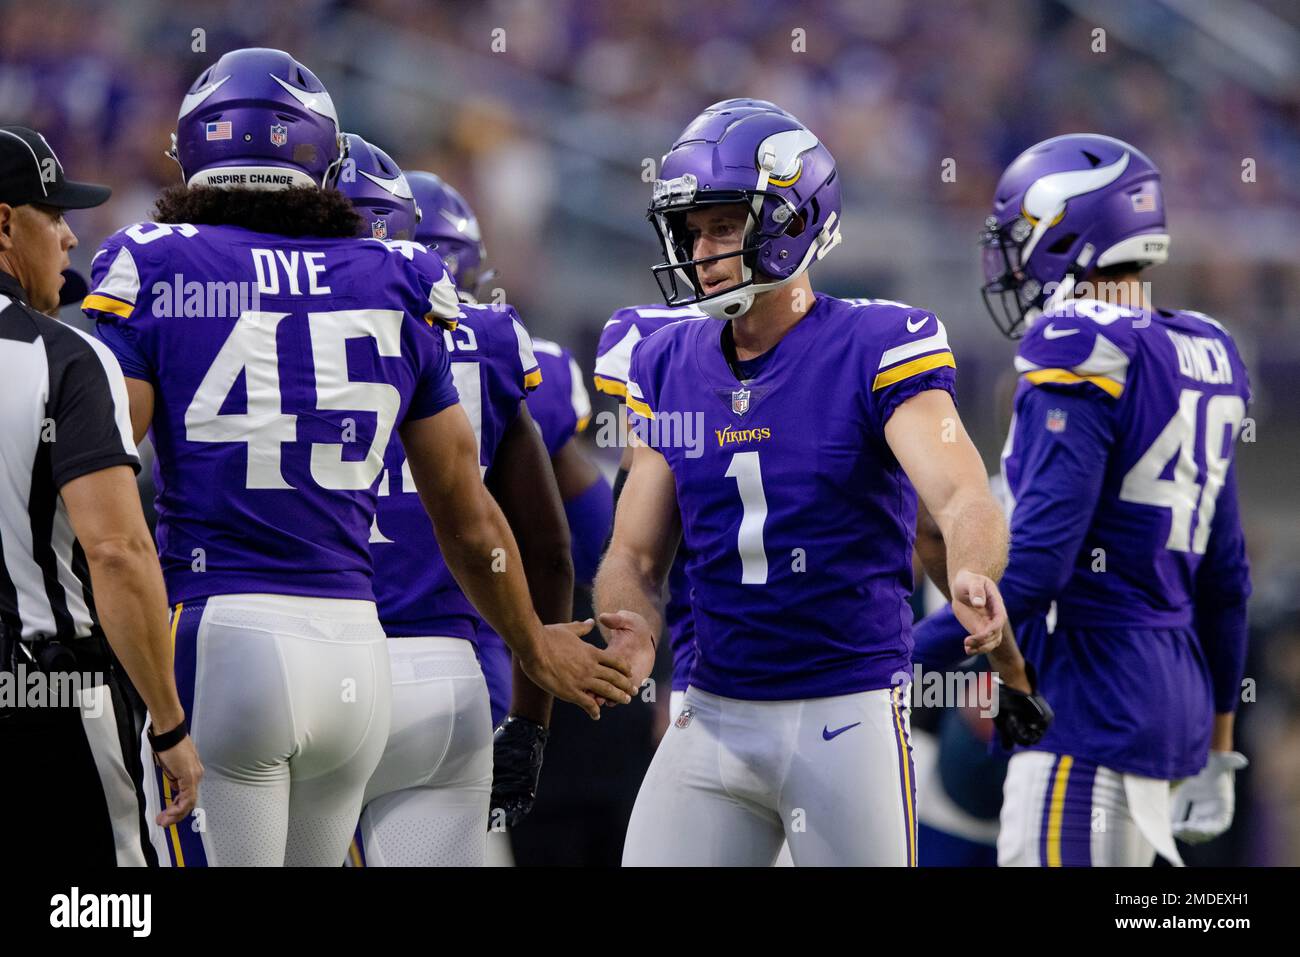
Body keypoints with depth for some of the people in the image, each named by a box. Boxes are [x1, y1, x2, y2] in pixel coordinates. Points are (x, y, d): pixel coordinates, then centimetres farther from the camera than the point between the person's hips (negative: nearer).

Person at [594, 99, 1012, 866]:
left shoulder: (878, 350, -10)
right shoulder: (670, 370, 7)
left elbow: (964, 496, -22)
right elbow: (635, 555, 10)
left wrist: (972, 574, -45)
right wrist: (633, 628, -13)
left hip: (850, 712, -5)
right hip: (715, 715, 5)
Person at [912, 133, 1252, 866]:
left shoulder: (1083, 362, -14)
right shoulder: (1198, 362, 13)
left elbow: (1037, 563, -20)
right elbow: (1224, 577, 18)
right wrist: (1215, 750, 25)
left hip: (1092, 706, -9)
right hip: (1175, 694, 9)